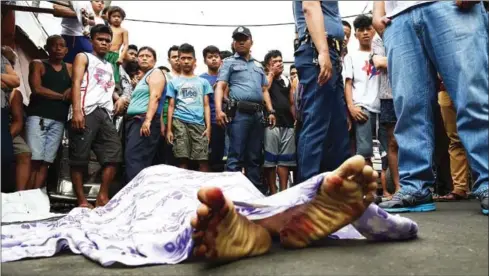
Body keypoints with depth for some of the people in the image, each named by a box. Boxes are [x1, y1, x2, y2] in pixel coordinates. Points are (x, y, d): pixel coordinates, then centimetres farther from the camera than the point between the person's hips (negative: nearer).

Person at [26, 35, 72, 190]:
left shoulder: (70, 68, 18)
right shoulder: (37, 64, 9)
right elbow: (37, 89, -5)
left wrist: (72, 90, -12)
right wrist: (62, 96, -2)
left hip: (59, 120, 3)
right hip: (38, 116, -3)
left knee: (46, 162, -2)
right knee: (33, 160, -11)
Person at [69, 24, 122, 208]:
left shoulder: (109, 66, 31)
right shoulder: (83, 57, 13)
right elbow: (76, 83, -2)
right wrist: (77, 111, -15)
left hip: (105, 114, 6)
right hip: (86, 111, -6)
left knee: (114, 154, -4)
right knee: (79, 157, -5)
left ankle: (102, 197, 1)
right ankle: (82, 200, -1)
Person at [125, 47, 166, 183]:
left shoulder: (155, 73, 2)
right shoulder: (142, 78, 28)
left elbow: (155, 96, -13)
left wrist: (147, 120, -24)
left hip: (144, 120, -9)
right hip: (133, 120, 9)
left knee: (134, 158, -19)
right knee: (131, 158, 4)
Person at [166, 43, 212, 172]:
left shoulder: (203, 82, 16)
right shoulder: (173, 82, 15)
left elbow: (206, 105, 11)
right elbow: (171, 106, 11)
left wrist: (208, 127, 0)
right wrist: (169, 129, 2)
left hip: (198, 123, 0)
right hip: (179, 122, 0)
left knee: (203, 159, -7)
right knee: (182, 159, -5)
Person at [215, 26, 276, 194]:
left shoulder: (258, 65, 25)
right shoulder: (229, 63, 10)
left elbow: (264, 90, 24)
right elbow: (220, 87, -2)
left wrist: (271, 111, 11)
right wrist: (218, 109, -17)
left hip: (258, 114, 5)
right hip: (239, 113, -5)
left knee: (255, 157, 8)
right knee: (236, 156, -8)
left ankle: (257, 191, 14)